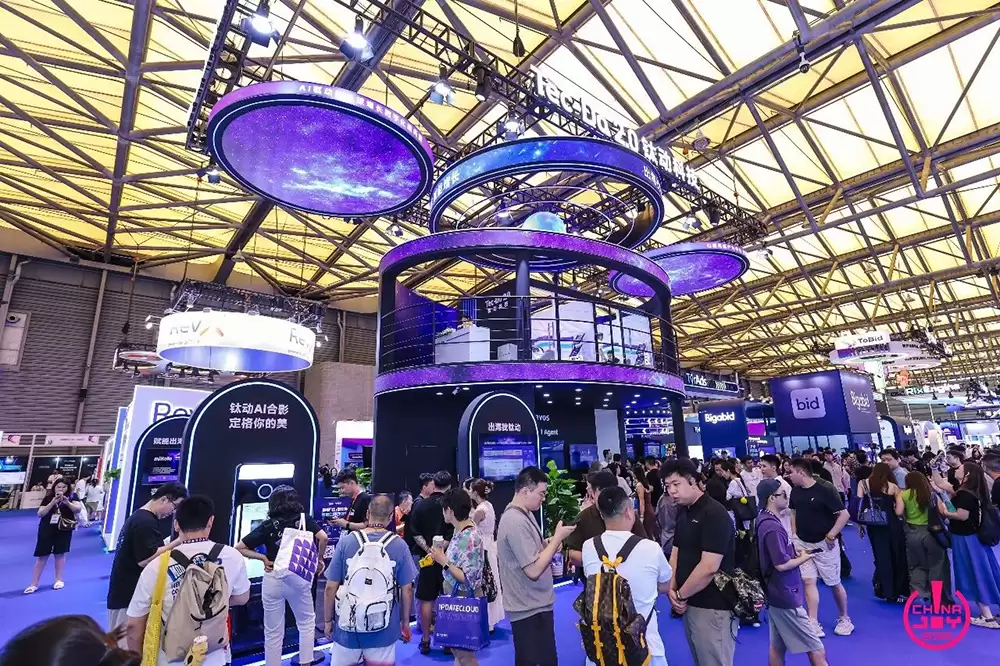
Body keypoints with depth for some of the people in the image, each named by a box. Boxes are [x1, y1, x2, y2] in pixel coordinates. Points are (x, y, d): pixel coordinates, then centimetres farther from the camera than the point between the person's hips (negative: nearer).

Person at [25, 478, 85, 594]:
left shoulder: (72, 497, -4)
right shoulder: (48, 498, -1)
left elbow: (78, 509, -14)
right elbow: (40, 514, -7)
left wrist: (67, 503, -31)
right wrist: (52, 503, -21)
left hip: (64, 529, -1)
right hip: (47, 529, 1)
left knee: (60, 554, 6)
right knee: (42, 556, 3)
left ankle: (59, 580, 17)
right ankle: (34, 584, 12)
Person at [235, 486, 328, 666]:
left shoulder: (268, 525, 0)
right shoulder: (304, 519, -1)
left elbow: (239, 548, -3)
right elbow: (323, 537, -15)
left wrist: (263, 558, 1)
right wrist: (319, 559, -1)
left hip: (273, 579, 0)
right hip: (298, 576, 0)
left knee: (273, 632, 15)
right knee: (307, 621, 21)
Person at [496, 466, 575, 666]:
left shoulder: (522, 514, 5)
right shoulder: (516, 521, -26)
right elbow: (534, 570, -28)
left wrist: (547, 544, -1)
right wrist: (557, 538, -20)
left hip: (534, 604, 10)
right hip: (529, 608, -10)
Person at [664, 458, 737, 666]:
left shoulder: (715, 514, -18)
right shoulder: (683, 512, 8)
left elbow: (709, 568, -23)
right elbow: (676, 553, 10)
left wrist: (680, 595, -13)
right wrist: (672, 590, -4)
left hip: (712, 607, -8)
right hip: (690, 604, 8)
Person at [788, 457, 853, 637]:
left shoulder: (825, 490, -18)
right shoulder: (795, 491, 0)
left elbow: (844, 515, -17)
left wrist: (830, 536, -17)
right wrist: (794, 534, 7)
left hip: (824, 544, -5)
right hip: (802, 543, 5)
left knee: (834, 583, 10)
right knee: (808, 581, 2)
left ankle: (845, 618, 33)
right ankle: (814, 624, 7)